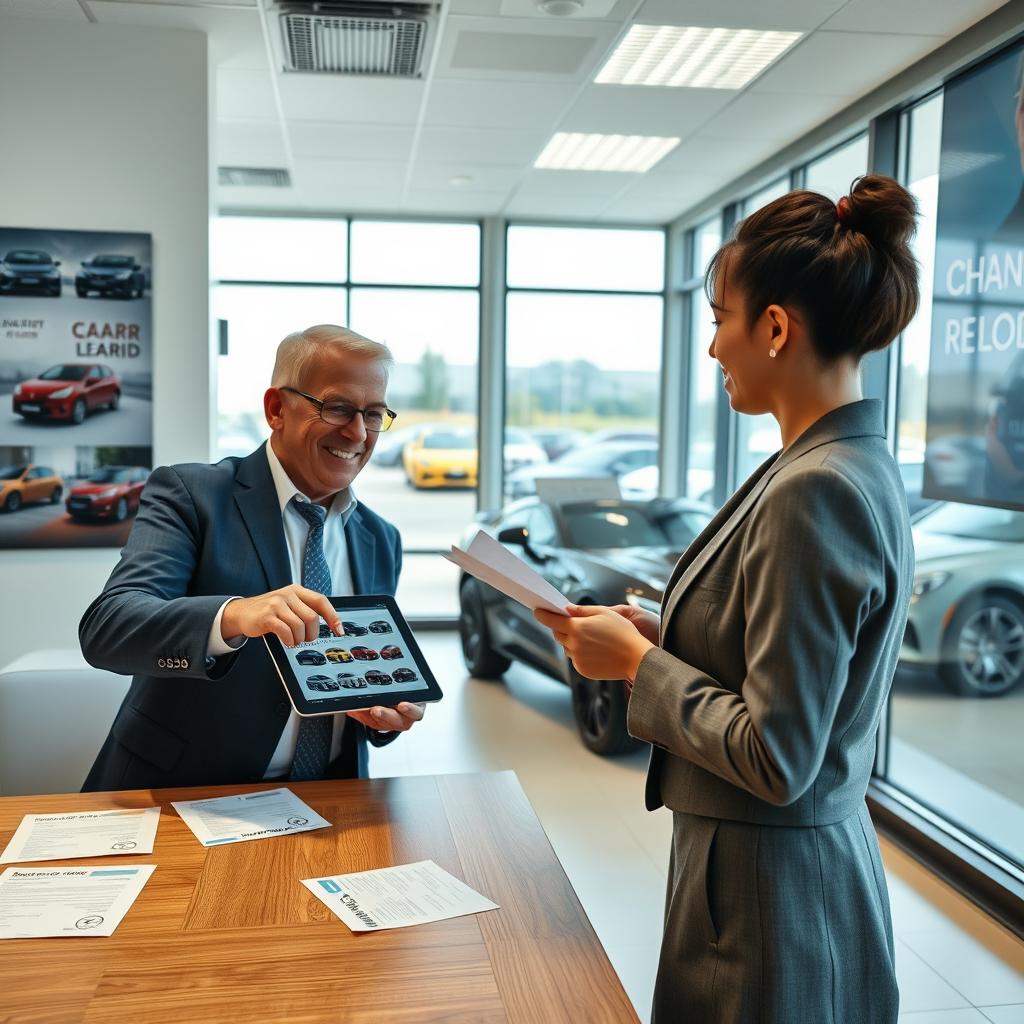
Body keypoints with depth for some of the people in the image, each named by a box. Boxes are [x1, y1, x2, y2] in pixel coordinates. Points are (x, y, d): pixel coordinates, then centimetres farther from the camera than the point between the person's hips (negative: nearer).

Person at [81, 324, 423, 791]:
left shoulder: (381, 541, 10)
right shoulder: (189, 494, -5)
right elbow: (104, 627, -18)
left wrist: (389, 709, -6)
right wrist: (232, 617, -34)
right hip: (179, 794, -4)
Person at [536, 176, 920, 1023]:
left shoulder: (816, 490, -26)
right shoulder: (852, 463, 3)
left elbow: (775, 761, -25)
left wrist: (637, 662, -15)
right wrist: (660, 635, 1)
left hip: (769, 895, -9)